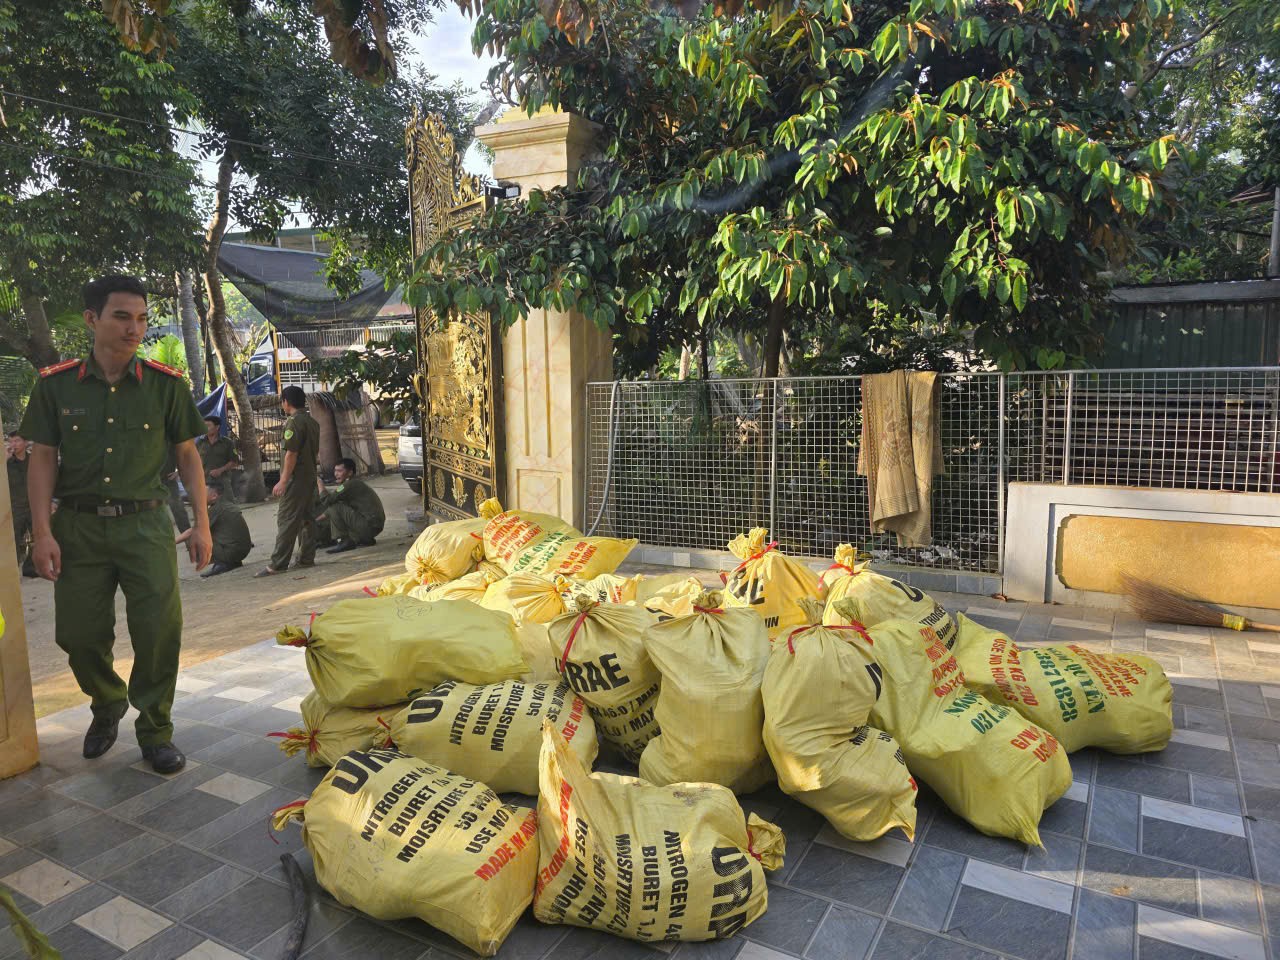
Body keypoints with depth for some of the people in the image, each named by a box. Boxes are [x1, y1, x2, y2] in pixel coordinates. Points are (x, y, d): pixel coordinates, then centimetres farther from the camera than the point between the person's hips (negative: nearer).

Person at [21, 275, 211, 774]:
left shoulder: (166, 385, 0)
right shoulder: (56, 384, 1)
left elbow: (187, 455, 5)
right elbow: (43, 458, 4)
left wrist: (202, 523, 0)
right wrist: (42, 531, -4)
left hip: (144, 525, -1)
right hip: (79, 526, 1)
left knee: (160, 630, -5)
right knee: (78, 634, 7)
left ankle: (155, 730, 14)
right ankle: (107, 704, 37)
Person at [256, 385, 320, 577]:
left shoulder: (294, 422, -14)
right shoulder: (313, 422, 13)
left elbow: (291, 453, -19)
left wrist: (283, 481, -18)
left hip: (296, 479, -9)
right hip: (310, 476, 9)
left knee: (286, 521, -7)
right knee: (307, 518, 11)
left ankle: (278, 564, -6)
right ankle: (307, 558, 14)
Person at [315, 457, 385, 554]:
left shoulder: (351, 484, -14)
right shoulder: (354, 483, 16)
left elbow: (326, 500, -17)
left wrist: (320, 483, -3)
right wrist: (316, 520, 21)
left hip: (370, 526, -10)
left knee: (335, 508, -12)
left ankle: (345, 541, -6)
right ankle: (365, 540, 15)